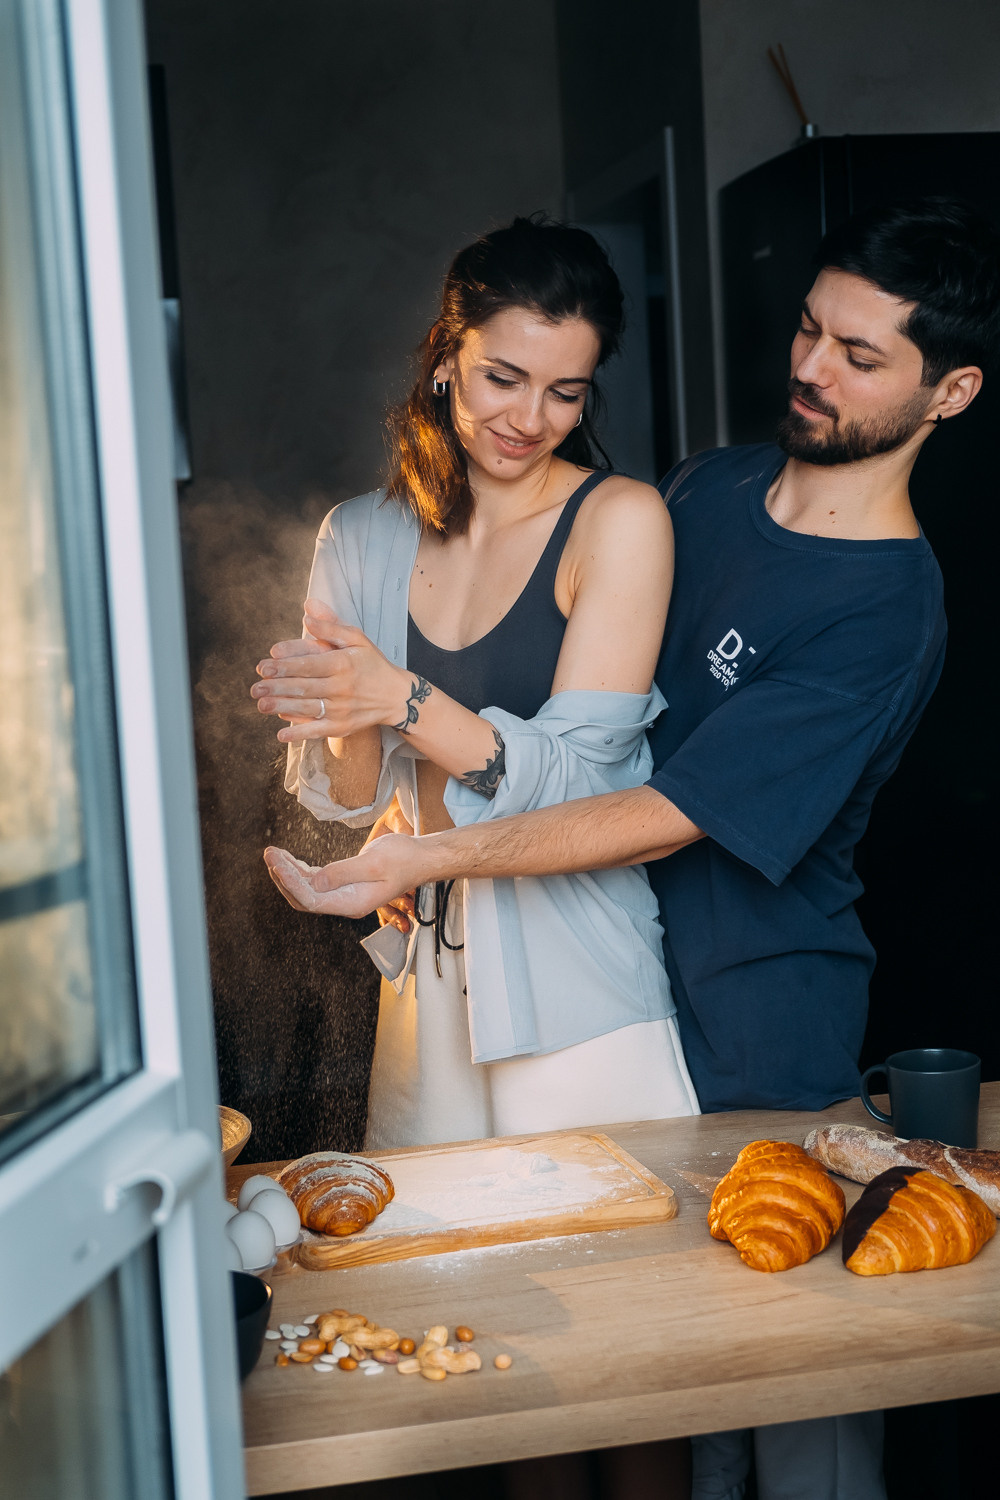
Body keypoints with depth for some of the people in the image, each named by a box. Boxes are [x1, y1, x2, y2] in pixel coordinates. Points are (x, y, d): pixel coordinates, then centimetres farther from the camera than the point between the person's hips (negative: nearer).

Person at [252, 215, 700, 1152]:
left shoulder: (620, 521, -10)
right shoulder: (360, 537, 2)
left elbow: (574, 778, -16)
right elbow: (347, 801, 1)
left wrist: (402, 698, -29)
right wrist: (348, 731, -21)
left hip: (579, 977, -3)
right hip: (429, 968, 4)